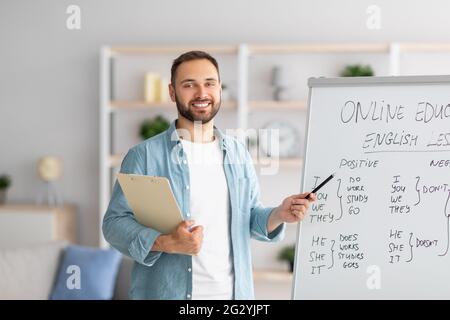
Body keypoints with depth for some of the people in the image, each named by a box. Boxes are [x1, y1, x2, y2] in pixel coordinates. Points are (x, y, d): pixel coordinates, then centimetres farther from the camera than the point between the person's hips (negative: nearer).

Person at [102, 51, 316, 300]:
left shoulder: (238, 154, 8)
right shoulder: (144, 156, -7)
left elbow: (249, 218, 13)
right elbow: (115, 222, -9)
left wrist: (279, 215, -7)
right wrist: (166, 243, -23)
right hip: (166, 292, -4)